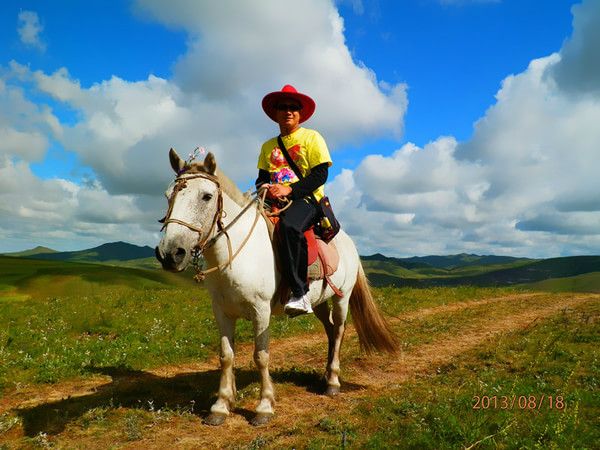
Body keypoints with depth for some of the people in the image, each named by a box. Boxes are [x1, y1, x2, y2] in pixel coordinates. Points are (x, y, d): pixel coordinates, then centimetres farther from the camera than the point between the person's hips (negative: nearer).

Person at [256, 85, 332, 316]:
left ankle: (300, 294, -35)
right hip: (274, 201, 6)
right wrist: (264, 187, -8)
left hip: (306, 200, -5)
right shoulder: (268, 146, 22)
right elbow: (262, 176, 18)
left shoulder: (312, 138, 6)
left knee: (288, 226, -38)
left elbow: (320, 174, -6)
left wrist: (290, 189, -18)